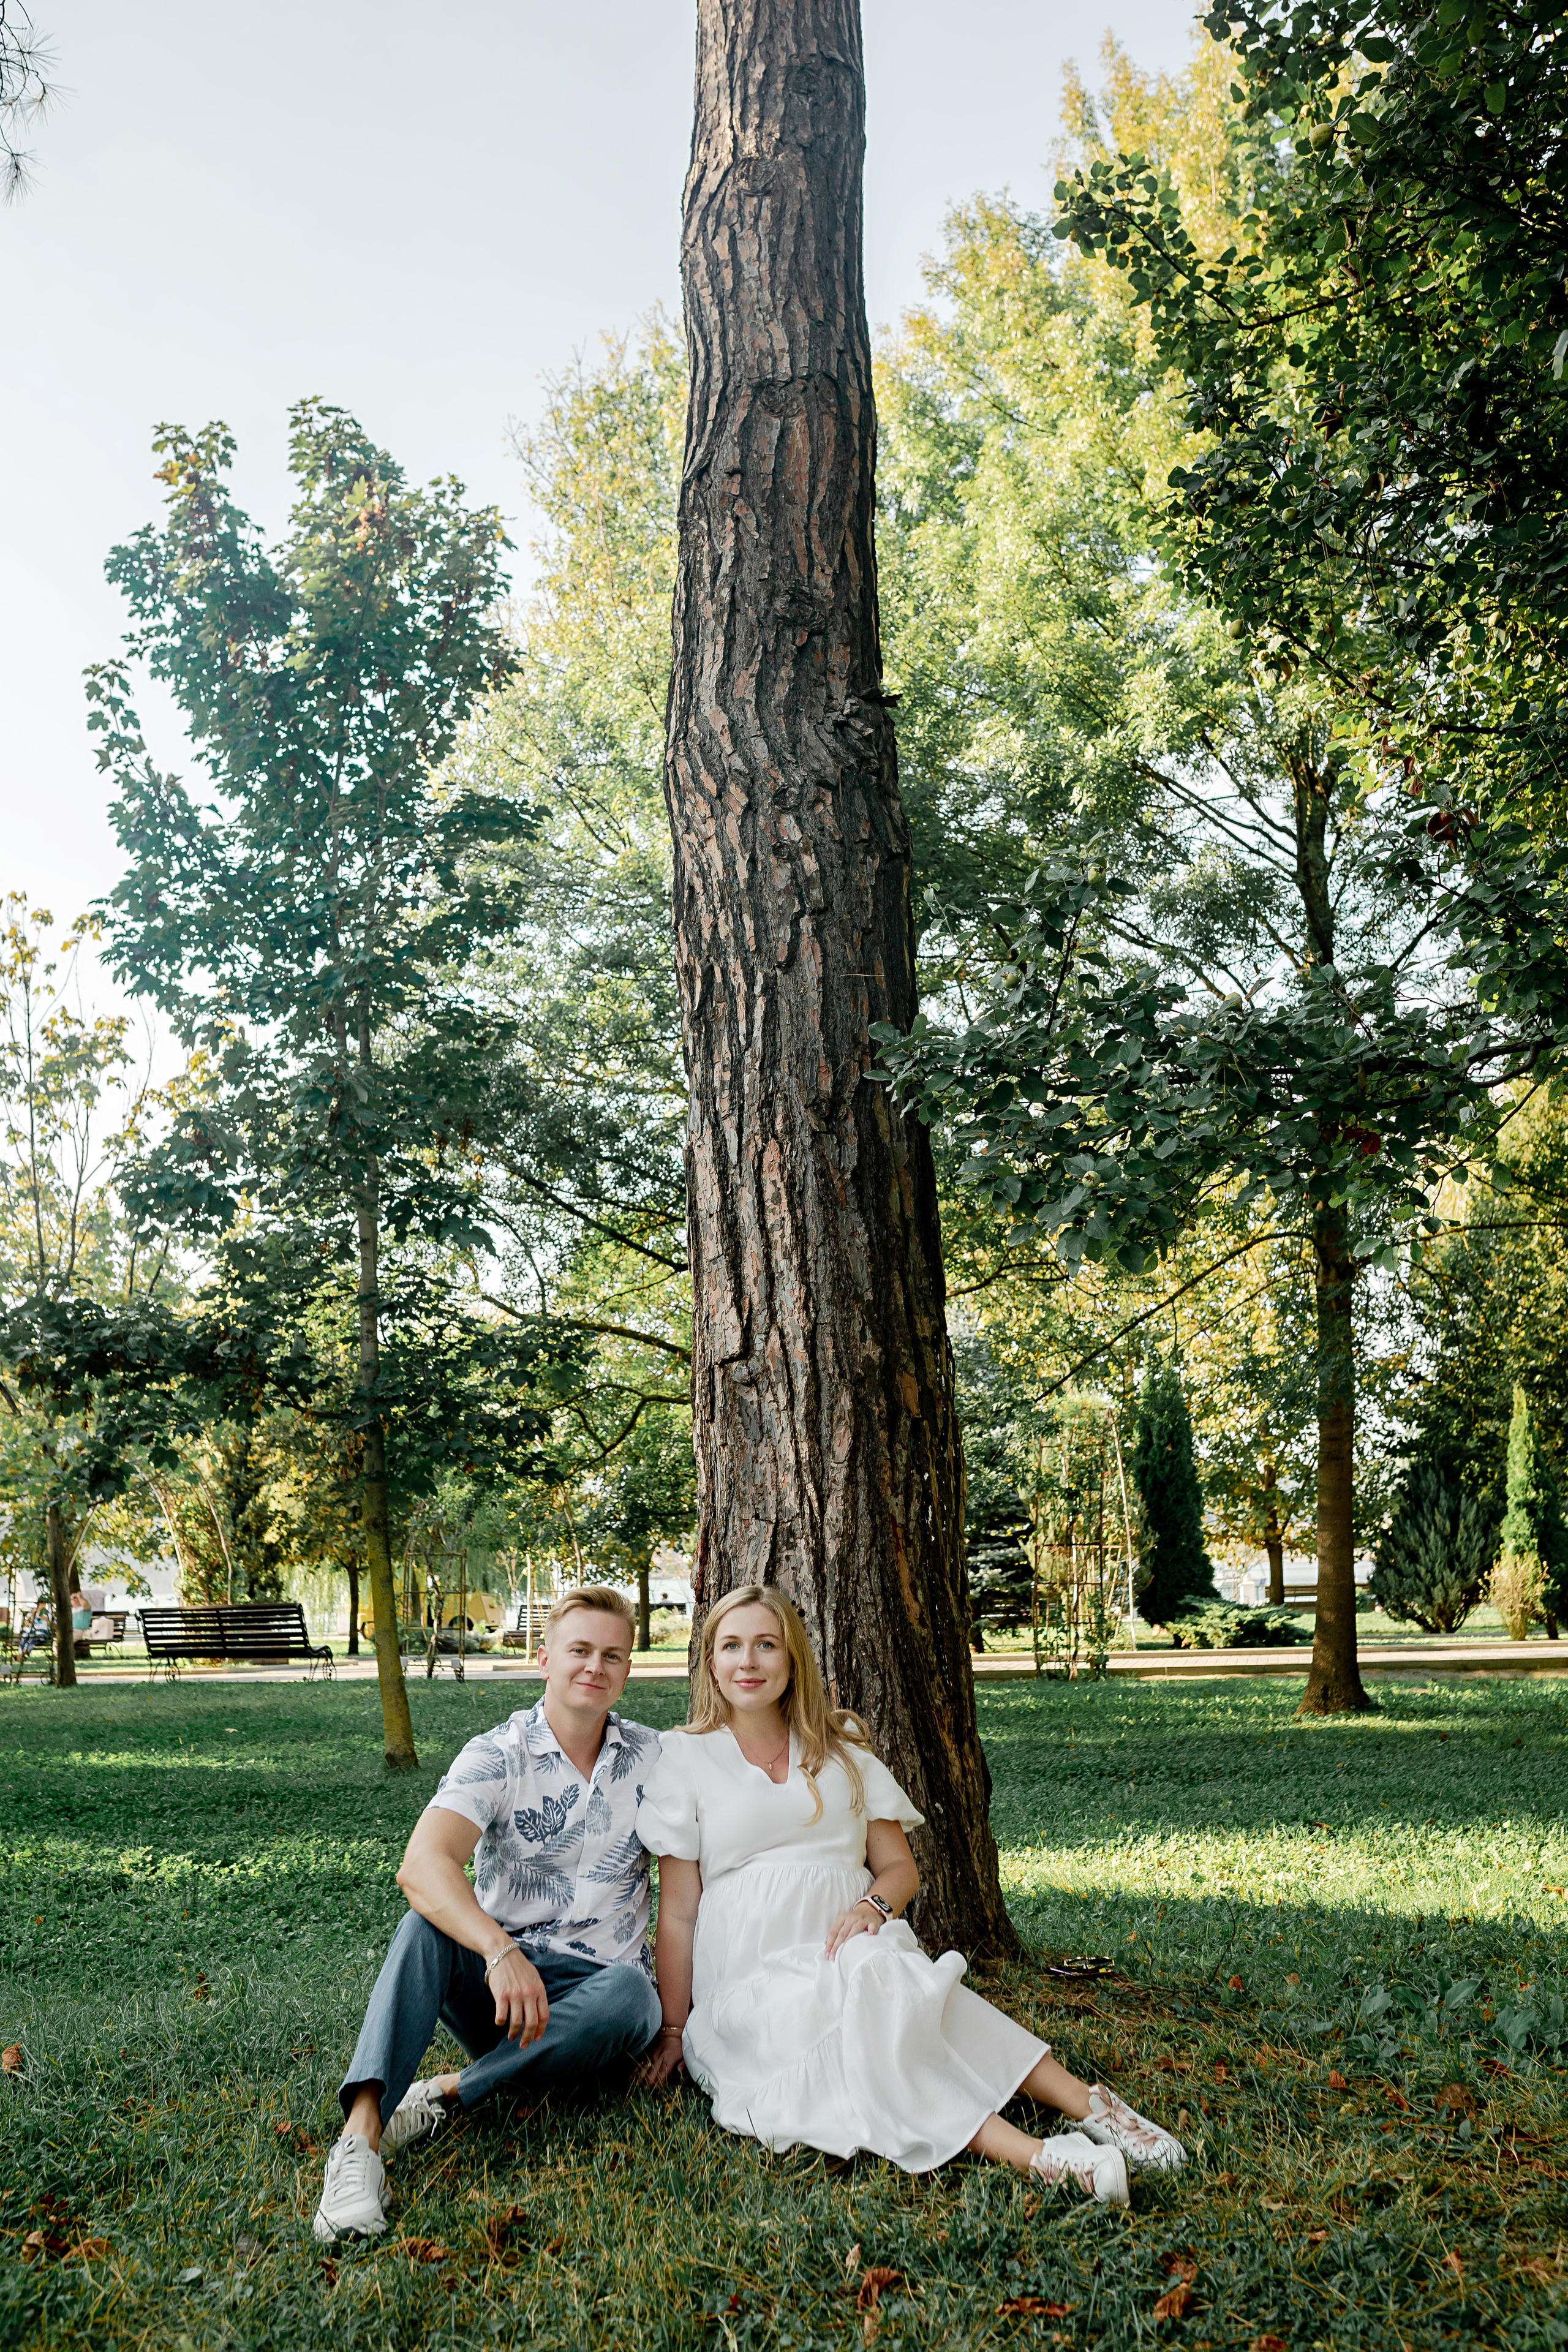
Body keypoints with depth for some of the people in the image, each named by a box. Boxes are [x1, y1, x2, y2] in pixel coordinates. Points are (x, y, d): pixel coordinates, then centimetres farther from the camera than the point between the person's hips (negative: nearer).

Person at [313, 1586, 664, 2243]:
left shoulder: (652, 1758, 3)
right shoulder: (497, 1757, -7)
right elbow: (422, 1867, -25)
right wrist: (501, 1951, -42)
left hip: (598, 1984, 1)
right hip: (496, 1977, -1)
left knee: (630, 1993, -33)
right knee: (428, 1922, -30)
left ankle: (451, 2091, -24)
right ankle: (362, 2130, -41)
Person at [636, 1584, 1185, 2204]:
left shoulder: (840, 1751, 17)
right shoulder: (686, 1759, 7)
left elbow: (900, 1867, 14)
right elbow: (678, 1911, 5)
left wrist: (873, 1907, -8)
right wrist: (673, 2030, -1)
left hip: (852, 1951, 2)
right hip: (752, 1978, -2)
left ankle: (1085, 2103, -40)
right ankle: (1030, 2154, -47)